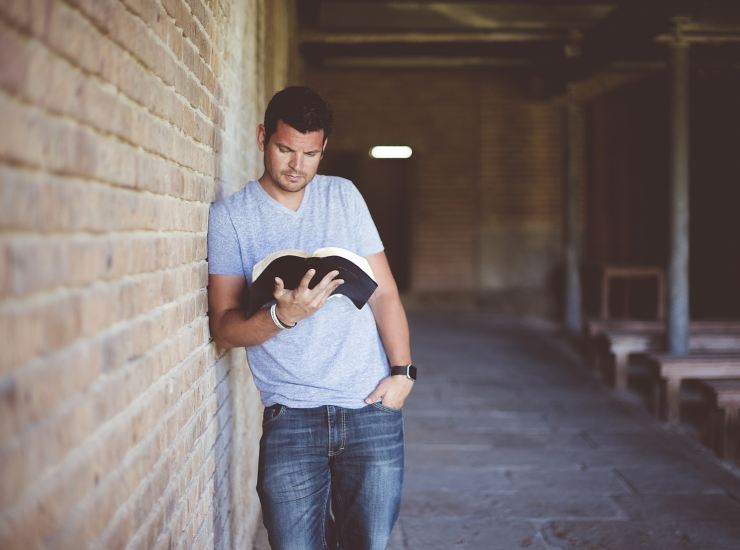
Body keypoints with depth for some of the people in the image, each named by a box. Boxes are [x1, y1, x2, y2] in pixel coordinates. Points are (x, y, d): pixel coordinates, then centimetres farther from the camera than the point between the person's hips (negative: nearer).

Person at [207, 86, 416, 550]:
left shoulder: (344, 196, 9)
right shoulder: (230, 216, 0)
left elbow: (383, 290, 9)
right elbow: (225, 327, -4)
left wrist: (402, 371, -2)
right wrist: (282, 315, -22)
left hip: (372, 408, 2)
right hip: (291, 418, -2)